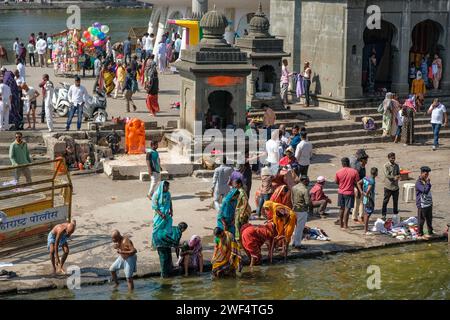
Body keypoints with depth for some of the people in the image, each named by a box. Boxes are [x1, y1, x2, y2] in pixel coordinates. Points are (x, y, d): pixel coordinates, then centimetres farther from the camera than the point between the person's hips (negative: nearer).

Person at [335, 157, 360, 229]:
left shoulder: (338, 172, -7)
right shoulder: (354, 172, -12)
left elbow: (336, 182, 4)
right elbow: (357, 183, -9)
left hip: (341, 192, 3)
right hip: (349, 193, -3)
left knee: (341, 208, 15)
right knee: (347, 208, 0)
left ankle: (341, 224, 23)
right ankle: (345, 225, 0)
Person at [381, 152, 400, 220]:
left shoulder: (396, 166, 10)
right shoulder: (386, 165, -6)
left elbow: (399, 174, 12)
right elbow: (387, 175, -14)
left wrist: (398, 176, -11)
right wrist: (394, 177, -21)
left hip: (395, 186, 5)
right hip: (388, 186, -5)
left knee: (396, 201, 11)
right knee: (385, 201, 0)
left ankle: (396, 214, 23)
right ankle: (383, 215, 7)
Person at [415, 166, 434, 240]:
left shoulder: (426, 181, 9)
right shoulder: (418, 183, -17)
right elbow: (425, 190, -29)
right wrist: (428, 182, -23)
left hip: (429, 203, 8)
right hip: (422, 205, -8)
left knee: (429, 219, 17)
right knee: (421, 220, 2)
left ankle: (430, 232, 30)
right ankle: (420, 234, 13)